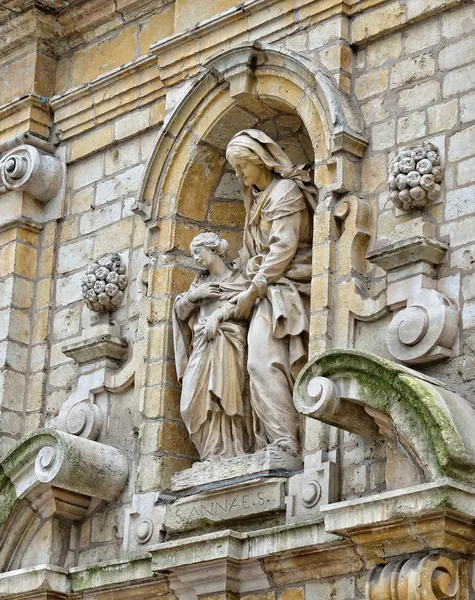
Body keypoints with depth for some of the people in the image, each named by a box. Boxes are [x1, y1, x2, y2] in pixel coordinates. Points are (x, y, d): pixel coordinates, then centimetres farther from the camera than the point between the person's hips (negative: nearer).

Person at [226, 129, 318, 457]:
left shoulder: (286, 190, -2)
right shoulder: (258, 198, 26)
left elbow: (283, 248, -11)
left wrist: (253, 290, -13)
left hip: (283, 287, -9)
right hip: (267, 292, 9)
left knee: (265, 362, -22)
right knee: (263, 364, -4)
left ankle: (283, 443, -30)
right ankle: (280, 445, -12)